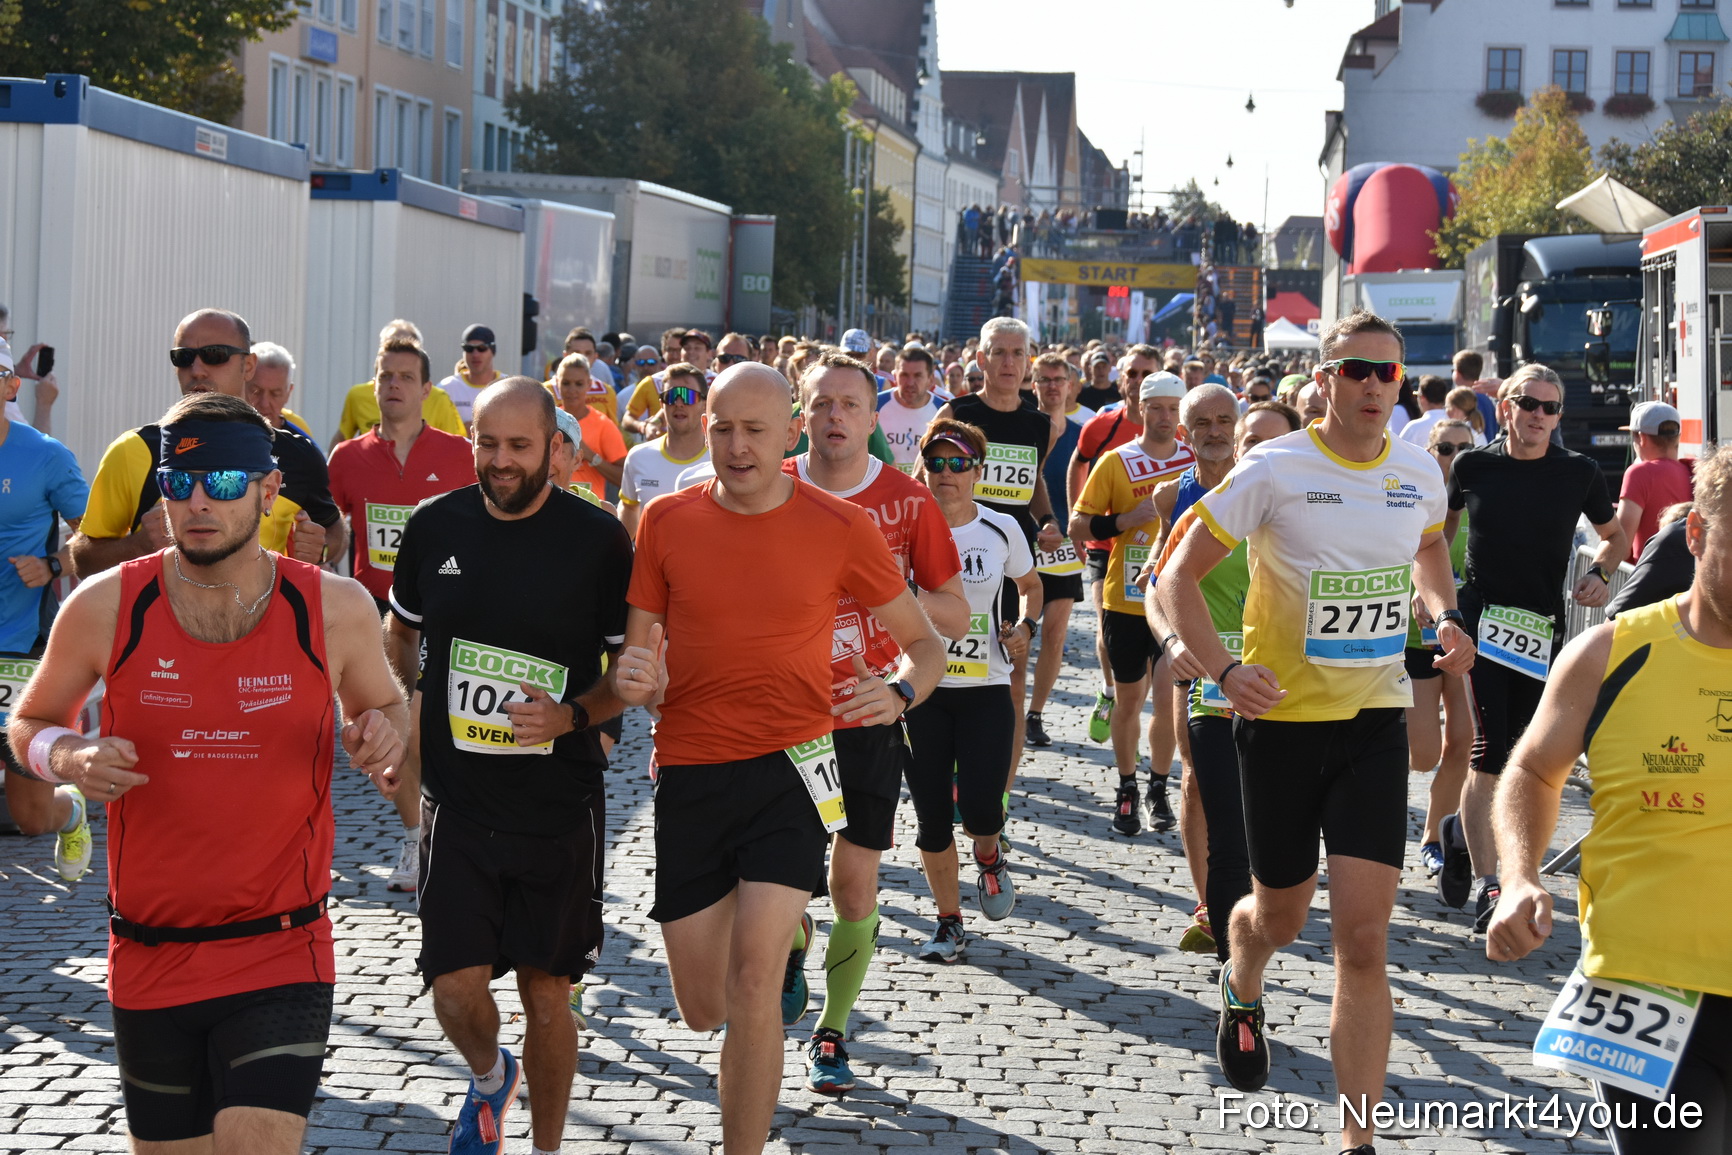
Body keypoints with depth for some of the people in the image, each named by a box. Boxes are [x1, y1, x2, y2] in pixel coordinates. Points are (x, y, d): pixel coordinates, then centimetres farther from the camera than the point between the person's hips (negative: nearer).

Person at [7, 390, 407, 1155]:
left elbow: (383, 703, 15)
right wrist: (69, 759, -13)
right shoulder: (106, 606, -4)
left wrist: (383, 735, -9)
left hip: (282, 955, -2)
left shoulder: (336, 610, -4)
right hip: (148, 956, 2)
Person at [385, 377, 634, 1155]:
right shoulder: (435, 526, 1)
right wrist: (406, 700, 1)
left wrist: (573, 715, -18)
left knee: (545, 989, 6)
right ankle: (488, 1078, 30)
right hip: (457, 800, 2)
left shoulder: (598, 539, -7)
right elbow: (400, 631, 19)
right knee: (456, 987, -4)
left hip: (559, 805, -2)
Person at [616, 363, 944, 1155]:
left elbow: (923, 643, 6)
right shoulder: (666, 521, 1)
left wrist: (901, 692, -16)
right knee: (702, 1010, 10)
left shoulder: (841, 528, -4)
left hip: (790, 764, -2)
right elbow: (637, 658, 7)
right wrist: (634, 679, -17)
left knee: (753, 980, -17)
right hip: (688, 773, 3)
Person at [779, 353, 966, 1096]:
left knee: (855, 888, 2)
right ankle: (793, 956, 32)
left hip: (869, 715, 0)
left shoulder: (907, 500, -3)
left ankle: (832, 1031, 21)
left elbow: (956, 619, 0)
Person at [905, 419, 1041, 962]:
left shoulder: (1001, 530, 1)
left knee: (980, 807, -13)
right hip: (921, 688, 0)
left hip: (985, 688, 0)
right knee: (932, 814, 2)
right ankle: (949, 921, 20)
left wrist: (1026, 625, -2)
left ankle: (989, 859, 24)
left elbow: (1030, 585, 18)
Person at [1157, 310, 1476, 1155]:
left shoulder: (1420, 473, 2)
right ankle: (1241, 991, 53)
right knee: (1281, 917, 14)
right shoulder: (1274, 470, -11)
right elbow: (1177, 577, -8)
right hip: (1282, 717, -2)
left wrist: (1447, 617, 5)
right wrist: (1224, 669, -22)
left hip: (1375, 723, 2)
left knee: (1363, 939, -8)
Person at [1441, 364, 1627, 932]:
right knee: (1490, 753, -11)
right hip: (1481, 622, -2)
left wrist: (1599, 573, -2)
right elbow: (1441, 528, 17)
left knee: (1515, 752, 9)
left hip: (1542, 628, 2)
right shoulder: (1472, 466, -1)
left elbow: (1614, 535, 17)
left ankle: (1462, 832, 38)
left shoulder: (1579, 473, 1)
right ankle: (1487, 886, -5)